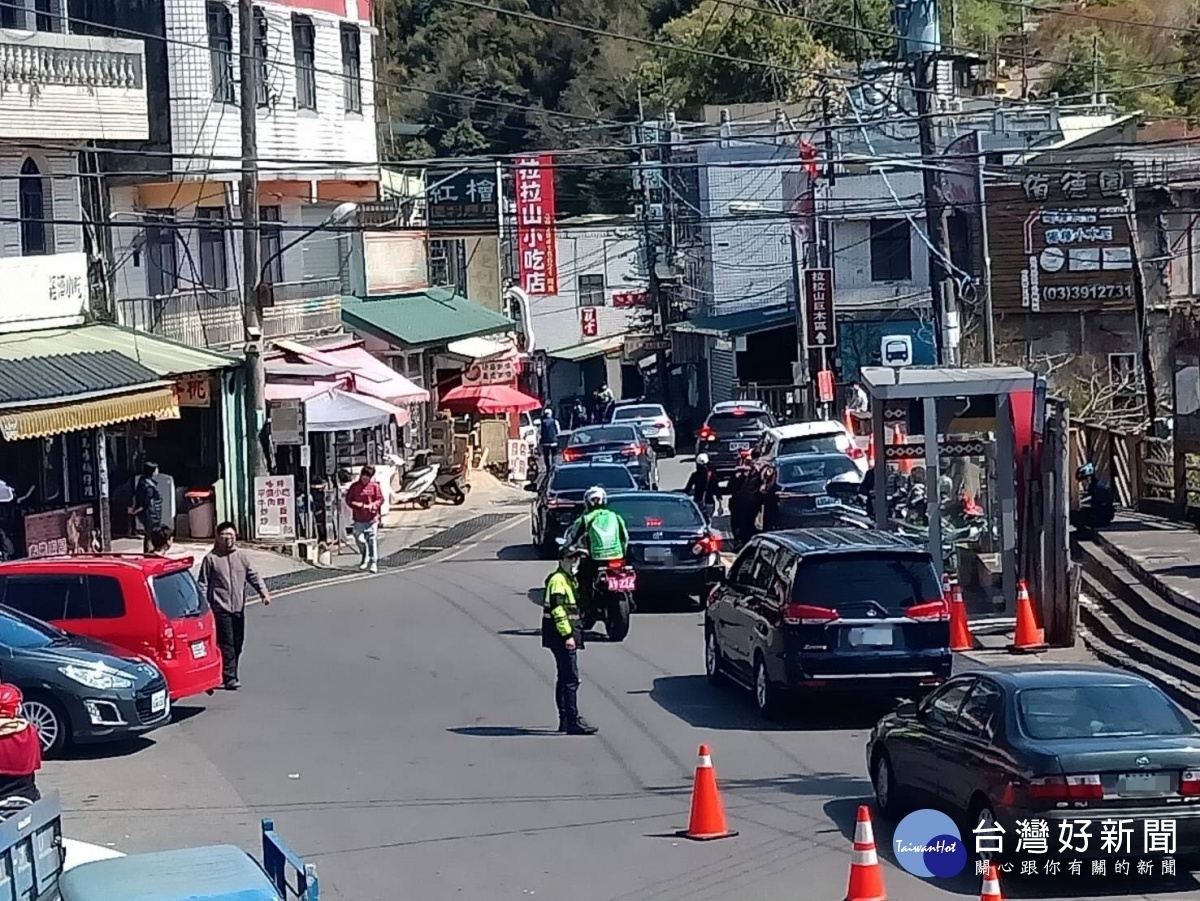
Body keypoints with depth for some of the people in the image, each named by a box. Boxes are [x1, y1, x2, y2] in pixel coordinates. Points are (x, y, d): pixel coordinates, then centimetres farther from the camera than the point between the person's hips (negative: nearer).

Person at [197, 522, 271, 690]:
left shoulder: (242, 556, 11)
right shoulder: (211, 559, -1)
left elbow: (253, 576, 10)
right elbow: (203, 584, -1)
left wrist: (263, 592, -5)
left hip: (239, 607, 5)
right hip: (221, 608, -5)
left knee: (237, 644, 8)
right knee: (226, 644, -10)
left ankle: (230, 675, 19)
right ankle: (230, 678, -11)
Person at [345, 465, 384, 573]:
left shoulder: (375, 486, 2)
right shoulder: (354, 487, 6)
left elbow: (380, 499, 0)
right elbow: (348, 500, 3)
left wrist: (372, 505, -18)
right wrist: (359, 505, -13)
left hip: (371, 518, -2)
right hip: (359, 519, 2)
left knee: (372, 540, -8)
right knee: (359, 540, 3)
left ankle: (374, 563, -5)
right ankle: (365, 560, 25)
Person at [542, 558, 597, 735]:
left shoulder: (568, 580, 19)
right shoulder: (558, 580, -13)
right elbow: (557, 609, -21)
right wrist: (567, 635, -24)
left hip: (564, 638, 11)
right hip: (562, 637, -11)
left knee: (564, 679, 13)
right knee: (571, 679, -12)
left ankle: (565, 720, 18)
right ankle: (573, 721, -15)